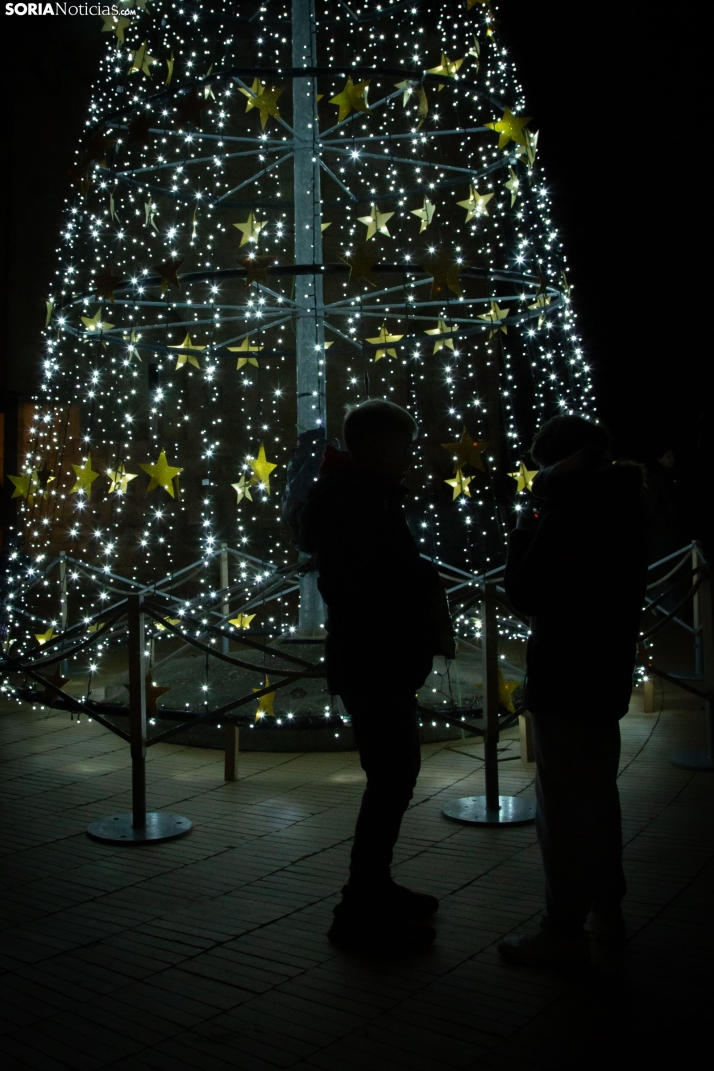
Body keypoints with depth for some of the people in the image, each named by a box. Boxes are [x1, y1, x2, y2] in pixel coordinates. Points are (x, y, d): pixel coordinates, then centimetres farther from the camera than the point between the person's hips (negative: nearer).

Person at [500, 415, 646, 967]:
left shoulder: (569, 512, -19)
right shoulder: (622, 505, 8)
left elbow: (526, 594, -16)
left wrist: (525, 529, -3)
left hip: (564, 682, -10)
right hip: (606, 676, 10)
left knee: (563, 805, -3)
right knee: (597, 795, 19)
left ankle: (565, 931, 5)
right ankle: (606, 910, 31)